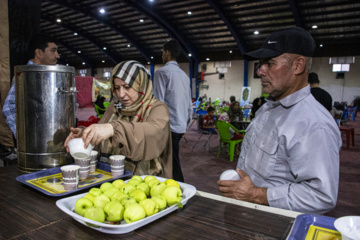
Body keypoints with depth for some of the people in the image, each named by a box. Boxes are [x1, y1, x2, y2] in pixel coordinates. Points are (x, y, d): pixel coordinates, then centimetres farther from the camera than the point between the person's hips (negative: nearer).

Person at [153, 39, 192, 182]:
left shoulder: (162, 72, -8)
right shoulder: (184, 75, 15)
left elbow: (158, 102, -15)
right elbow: (189, 104, 16)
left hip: (168, 127, -8)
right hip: (181, 127, 8)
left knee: (173, 165, -1)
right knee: (172, 162, 16)